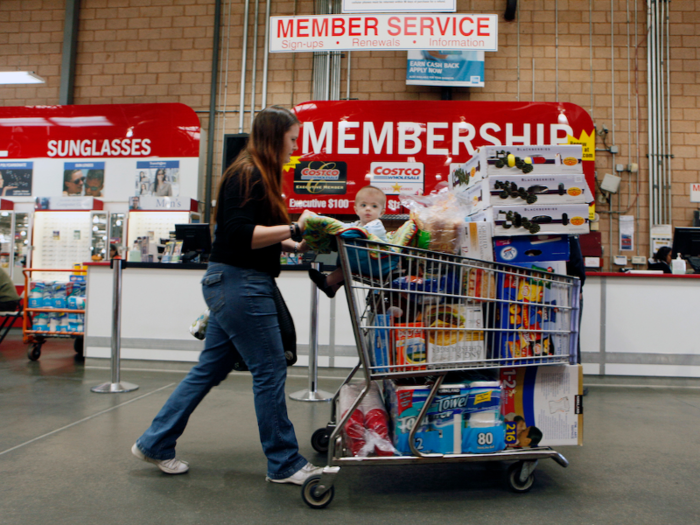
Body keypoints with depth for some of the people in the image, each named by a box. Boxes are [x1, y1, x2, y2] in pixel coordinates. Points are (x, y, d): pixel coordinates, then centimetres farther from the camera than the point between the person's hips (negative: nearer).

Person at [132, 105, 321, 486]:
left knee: (211, 369, 15)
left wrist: (294, 247, 14)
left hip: (231, 284, 11)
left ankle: (154, 444, 27)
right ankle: (284, 464, 12)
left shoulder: (256, 176, 19)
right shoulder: (247, 176, -13)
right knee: (270, 370, -2)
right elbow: (241, 234, -22)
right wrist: (294, 229, -21)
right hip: (239, 285, -11)